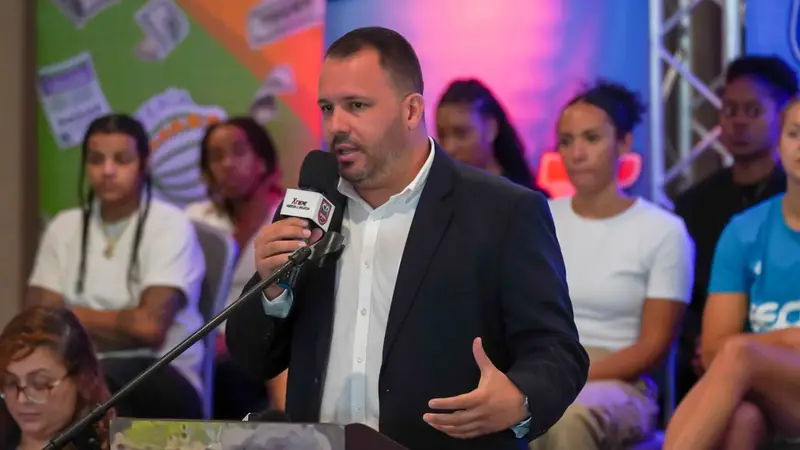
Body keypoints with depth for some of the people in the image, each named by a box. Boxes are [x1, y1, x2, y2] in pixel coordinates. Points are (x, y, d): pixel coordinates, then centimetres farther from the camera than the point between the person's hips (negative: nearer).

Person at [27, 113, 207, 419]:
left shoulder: (171, 226, -3)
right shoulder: (63, 228, 12)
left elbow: (150, 325, -14)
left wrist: (75, 317, 0)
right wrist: (125, 326, -11)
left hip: (164, 382, -4)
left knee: (100, 380, -38)